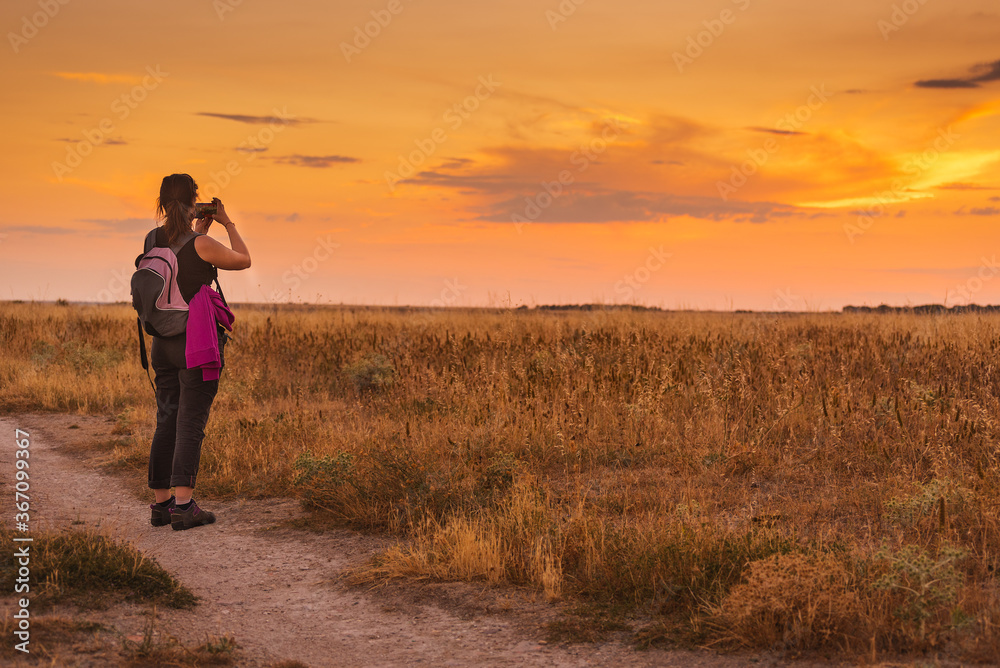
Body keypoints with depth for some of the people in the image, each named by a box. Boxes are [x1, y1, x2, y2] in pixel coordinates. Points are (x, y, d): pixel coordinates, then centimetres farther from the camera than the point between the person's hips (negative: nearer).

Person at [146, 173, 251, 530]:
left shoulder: (154, 241, 4)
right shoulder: (201, 245, -15)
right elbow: (244, 260, 1)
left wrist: (200, 231, 21)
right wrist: (227, 224, 9)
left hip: (163, 342, 6)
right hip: (198, 342, -6)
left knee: (166, 421, 11)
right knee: (191, 423, -4)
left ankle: (160, 503, 14)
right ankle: (183, 505, -6)